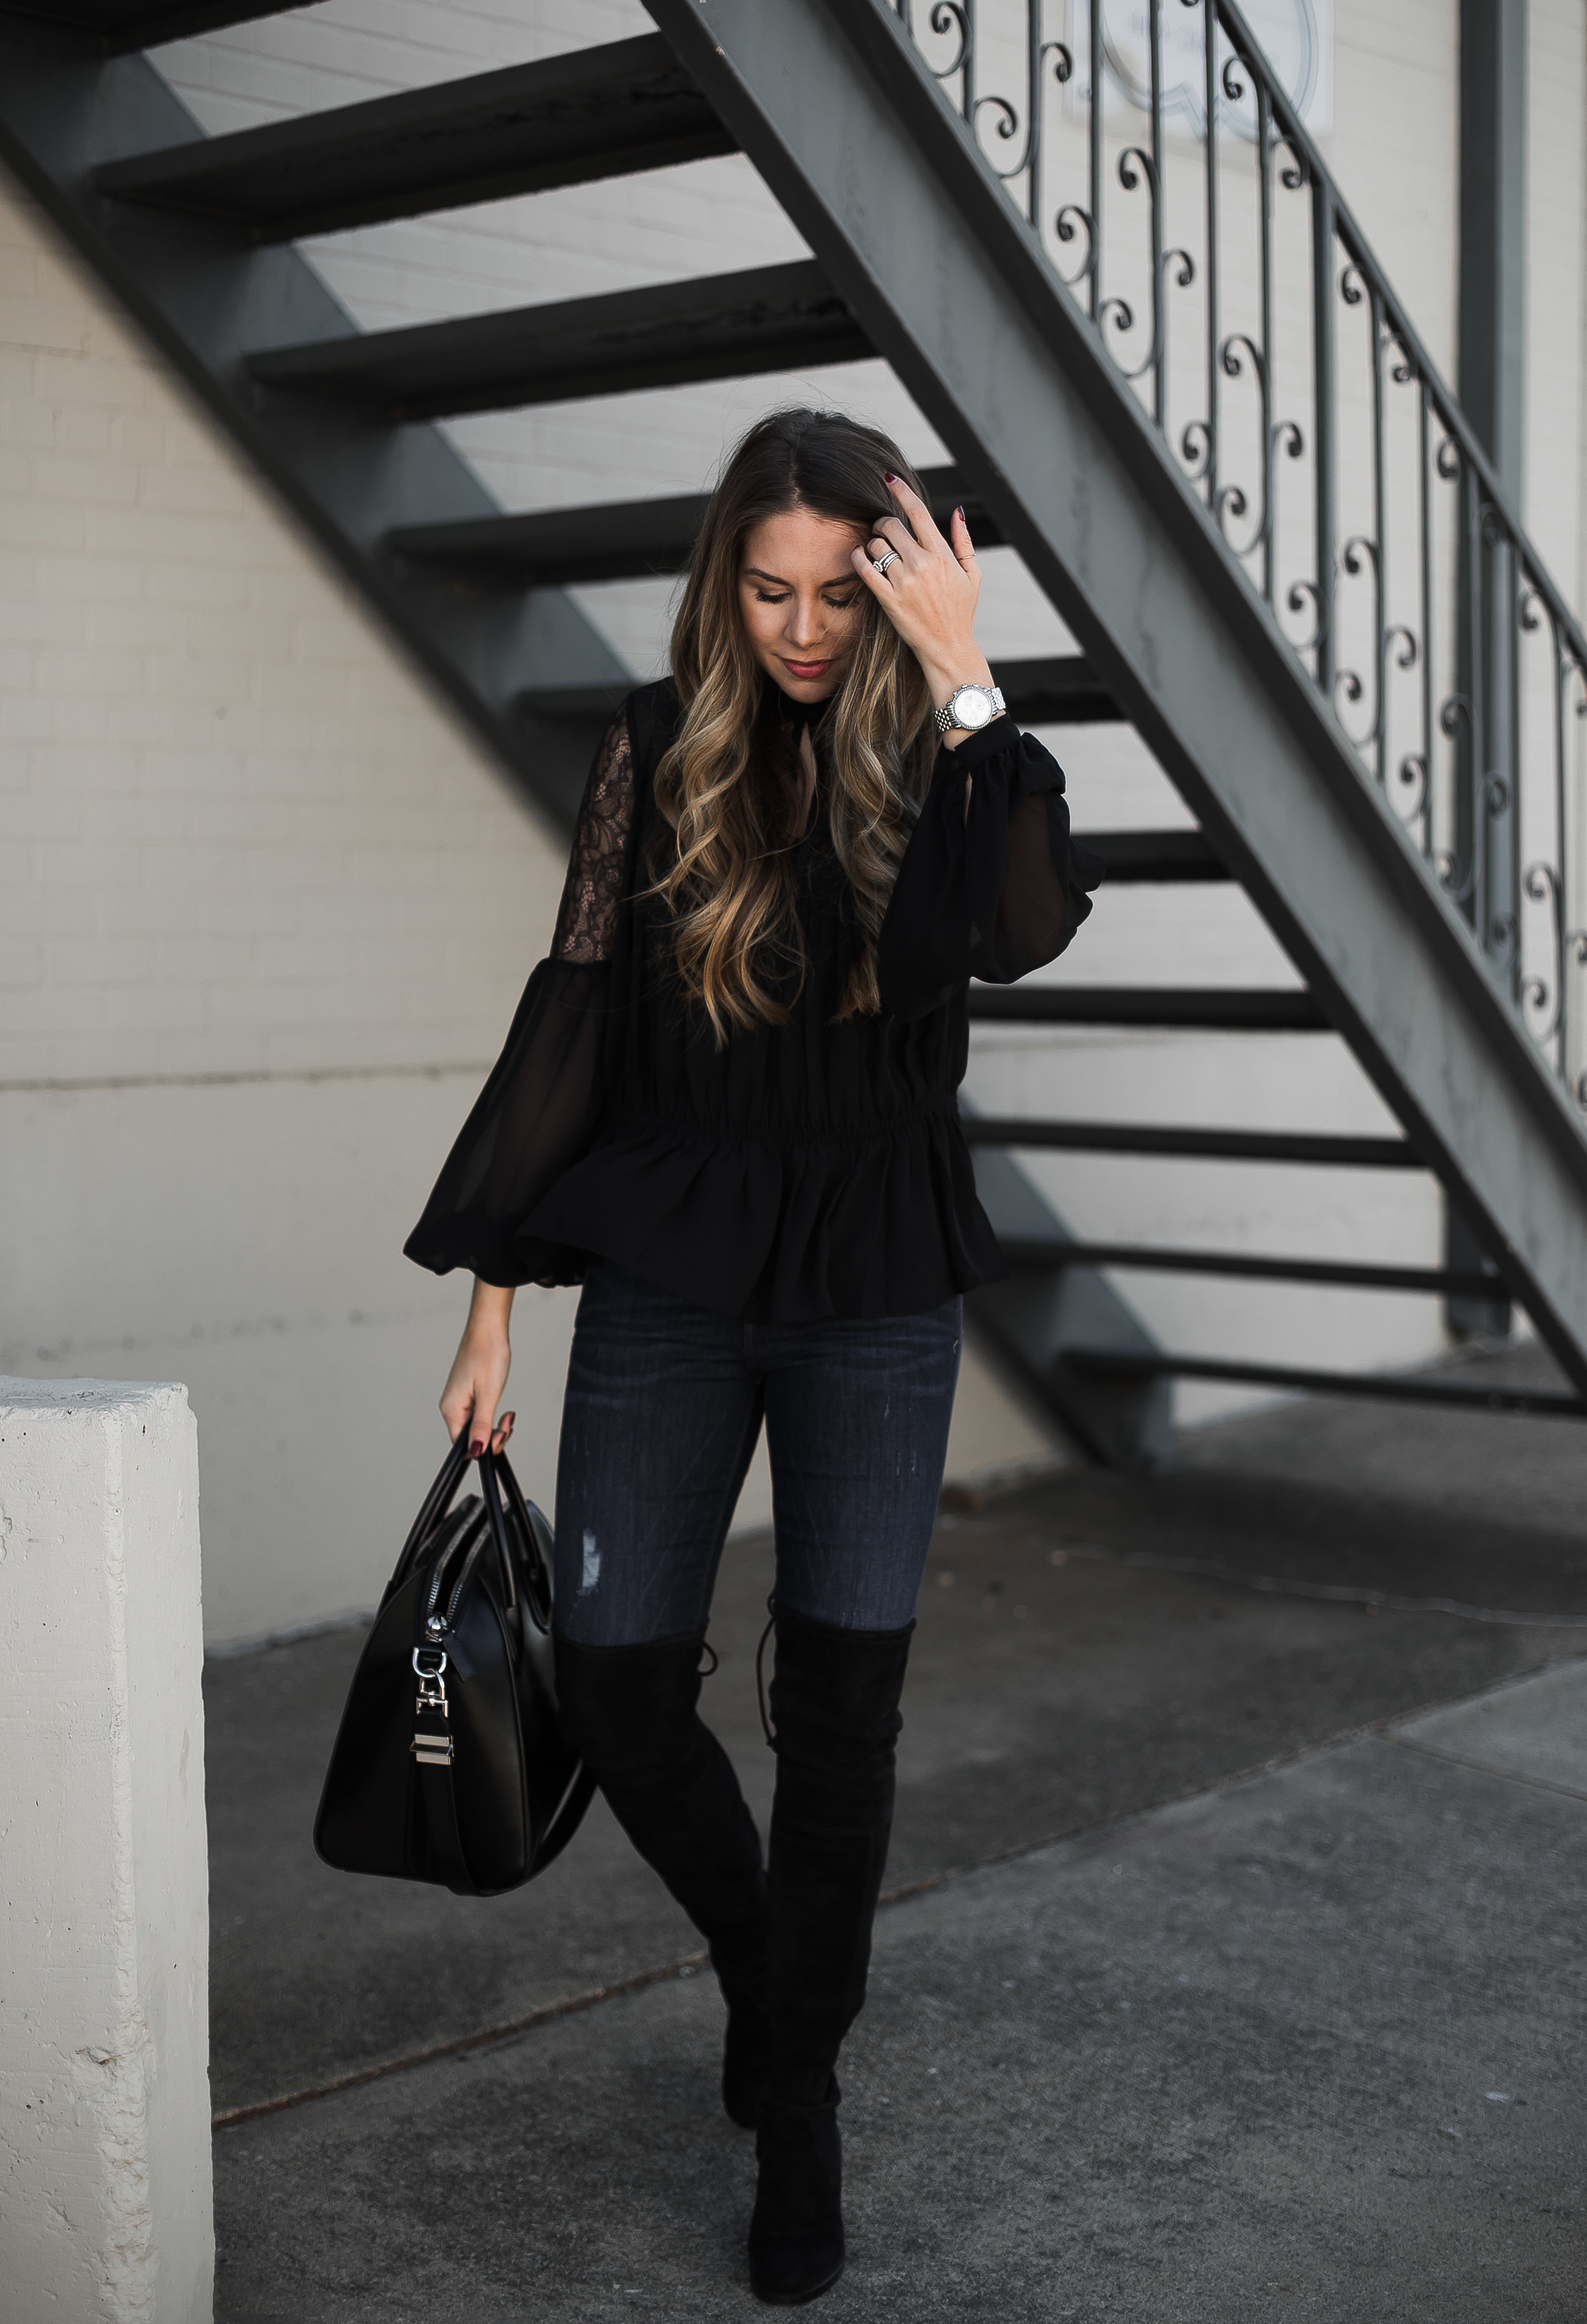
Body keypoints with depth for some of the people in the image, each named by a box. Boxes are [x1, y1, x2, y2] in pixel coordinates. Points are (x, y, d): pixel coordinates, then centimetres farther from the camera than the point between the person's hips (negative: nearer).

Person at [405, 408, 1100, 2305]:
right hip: (671, 1281, 1)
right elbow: (573, 1014, -1)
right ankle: (756, 1959, 32)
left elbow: (1022, 929, -23)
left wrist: (959, 681, -21)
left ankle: (799, 2110, 22)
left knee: (840, 1714, 4)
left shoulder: (944, 760, -2)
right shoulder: (663, 749, -1)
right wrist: (493, 1292, -2)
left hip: (879, 1302, 0)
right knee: (616, 1686, 0)